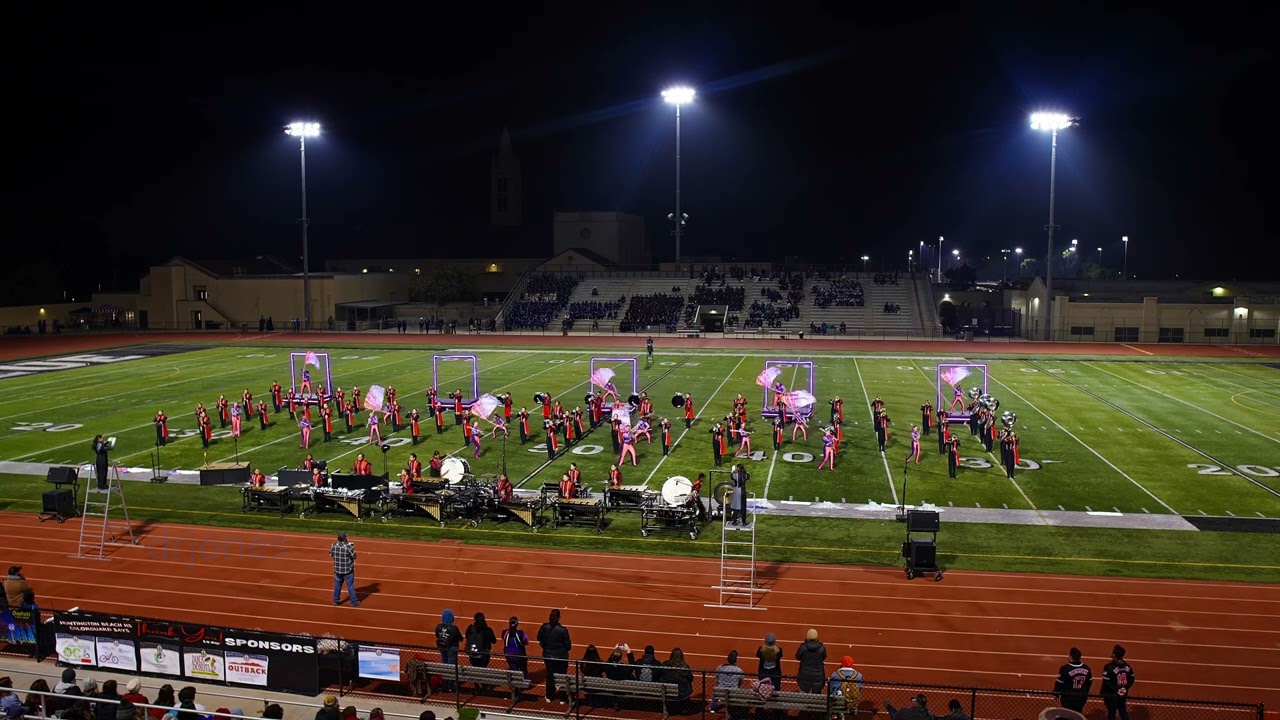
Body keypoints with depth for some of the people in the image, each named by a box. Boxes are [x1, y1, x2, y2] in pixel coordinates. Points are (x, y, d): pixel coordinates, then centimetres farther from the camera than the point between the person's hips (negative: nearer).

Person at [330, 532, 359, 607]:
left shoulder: (334, 546, -6)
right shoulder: (348, 546, -21)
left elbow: (331, 554, 10)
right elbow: (354, 556, -12)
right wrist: (352, 549, 1)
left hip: (337, 570, 4)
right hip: (348, 570, -4)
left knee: (337, 585, 18)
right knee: (350, 586, 6)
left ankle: (336, 600, 28)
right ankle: (354, 602, 13)